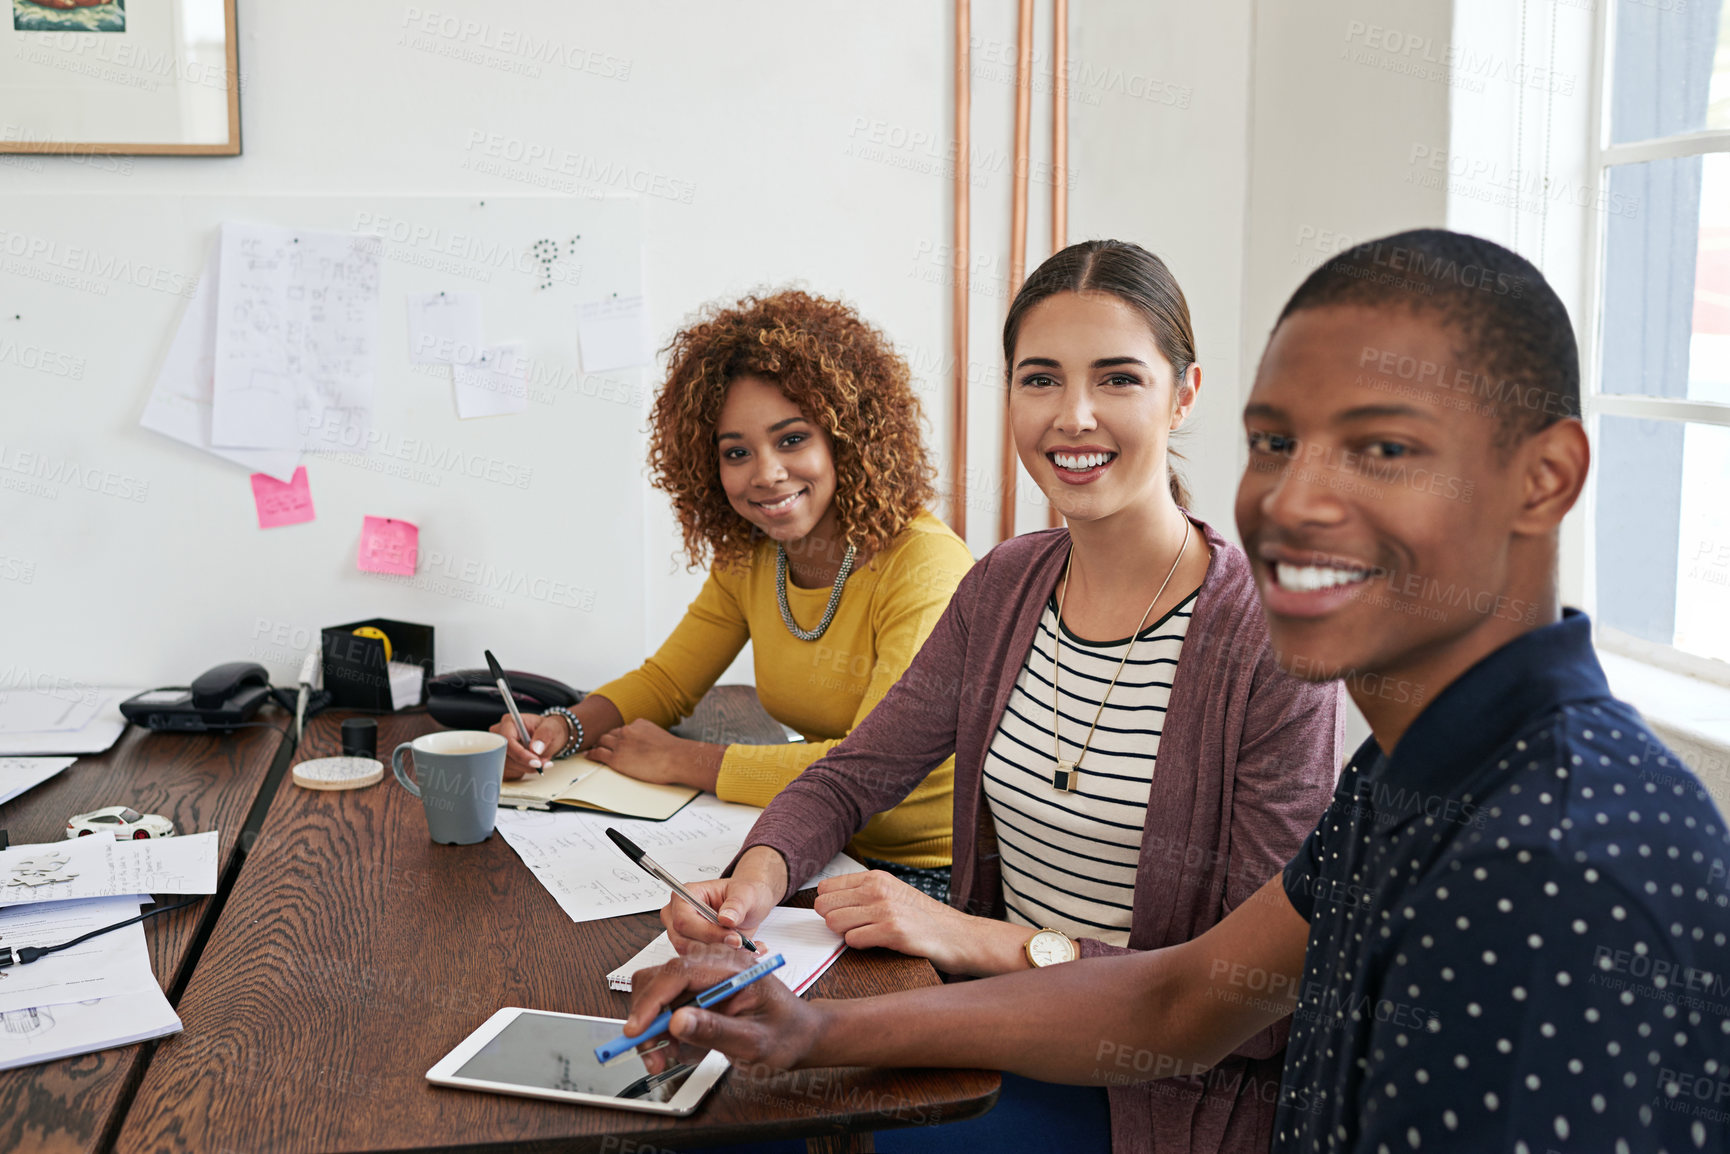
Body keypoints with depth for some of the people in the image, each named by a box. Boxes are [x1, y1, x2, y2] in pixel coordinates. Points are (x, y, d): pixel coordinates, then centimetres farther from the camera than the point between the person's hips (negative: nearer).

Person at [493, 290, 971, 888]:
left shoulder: (924, 565, -20)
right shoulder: (746, 559, 2)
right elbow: (664, 682, 12)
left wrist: (678, 759, -19)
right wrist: (558, 730, -9)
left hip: (934, 877, -6)